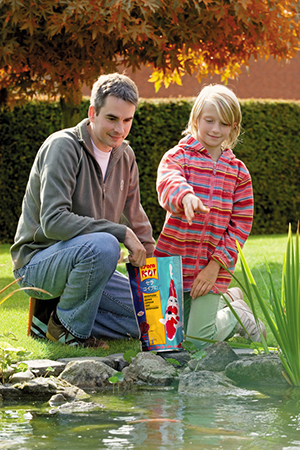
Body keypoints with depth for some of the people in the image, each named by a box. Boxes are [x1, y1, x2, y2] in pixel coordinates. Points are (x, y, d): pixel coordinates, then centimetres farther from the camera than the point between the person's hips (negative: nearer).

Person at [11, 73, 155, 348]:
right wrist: (121, 233, -30)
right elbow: (53, 221, -28)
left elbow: (135, 219, 19)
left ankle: (52, 317, 7)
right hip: (37, 262, -8)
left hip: (83, 260, 8)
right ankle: (68, 325, -12)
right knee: (103, 246, -36)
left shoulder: (124, 156, 7)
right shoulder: (63, 147, -18)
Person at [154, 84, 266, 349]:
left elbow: (241, 224, 3)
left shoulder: (238, 171, 5)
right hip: (174, 259, 1)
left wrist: (216, 264, -9)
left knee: (199, 340, -7)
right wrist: (185, 195, -51)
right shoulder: (179, 156, -2)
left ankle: (239, 315, 23)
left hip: (211, 266, 0)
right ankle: (228, 298, 31)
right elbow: (168, 180, -26)